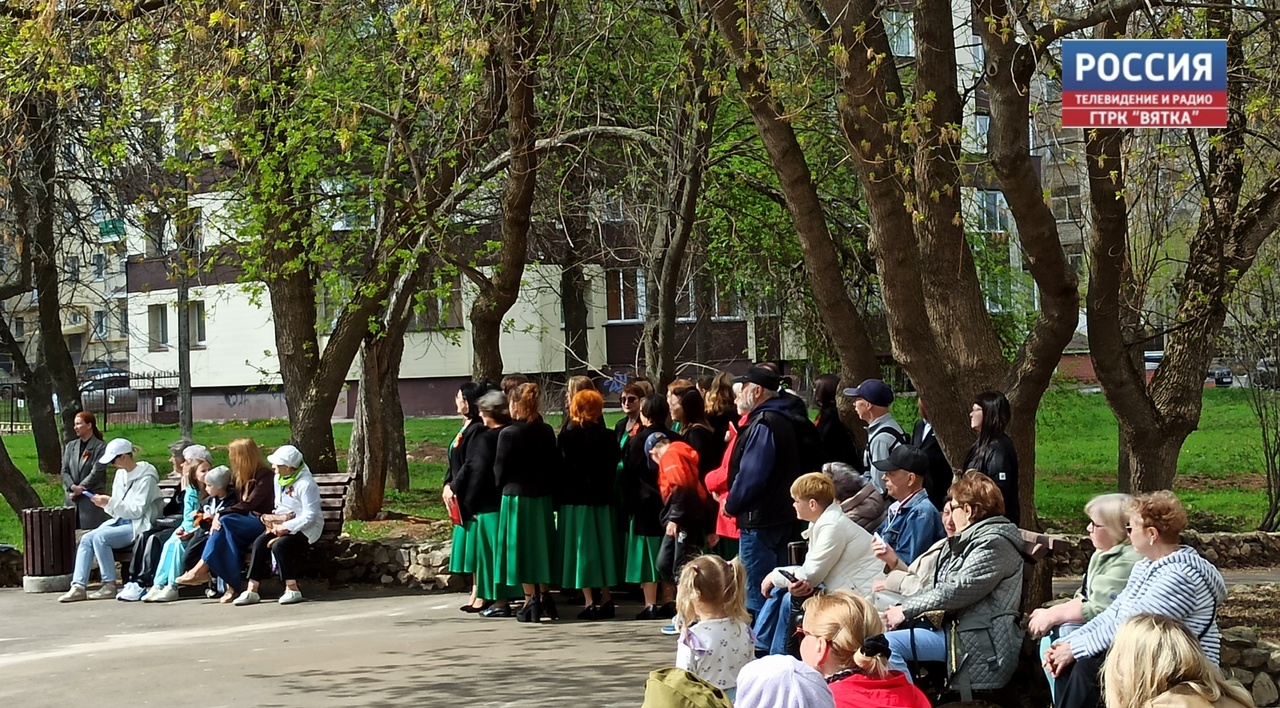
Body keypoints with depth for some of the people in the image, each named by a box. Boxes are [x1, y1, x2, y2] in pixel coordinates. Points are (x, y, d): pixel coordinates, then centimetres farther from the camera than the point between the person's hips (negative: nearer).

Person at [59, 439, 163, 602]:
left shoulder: (146, 477, -11)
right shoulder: (121, 474, 14)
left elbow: (137, 510, -17)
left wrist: (110, 503, -21)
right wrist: (105, 504, -4)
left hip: (138, 526, -8)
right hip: (121, 521, 8)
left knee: (100, 537, -28)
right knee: (86, 538, -13)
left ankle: (110, 586, -20)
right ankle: (78, 586, -19)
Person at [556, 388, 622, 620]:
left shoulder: (566, 436, -10)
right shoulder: (607, 436, -4)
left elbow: (561, 467, -3)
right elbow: (615, 464, 4)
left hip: (575, 498, -2)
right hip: (602, 497, 2)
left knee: (582, 548, 1)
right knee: (604, 546, 11)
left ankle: (589, 602, -3)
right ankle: (606, 599, 14)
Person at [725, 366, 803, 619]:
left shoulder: (762, 425, -17)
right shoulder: (782, 421, 14)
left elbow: (751, 474, -23)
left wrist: (732, 504, -7)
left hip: (759, 520, -10)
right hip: (782, 516, 10)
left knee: (756, 590, -5)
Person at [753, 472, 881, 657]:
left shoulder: (833, 527, -23)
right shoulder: (822, 522, 7)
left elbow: (811, 574, -20)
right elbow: (811, 570, 6)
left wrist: (775, 576, -5)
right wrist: (796, 581, -17)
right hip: (843, 586, 11)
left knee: (792, 600, -15)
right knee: (780, 589, 13)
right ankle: (759, 647, 19)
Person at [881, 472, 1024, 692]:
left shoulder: (994, 542, -11)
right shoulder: (966, 540, 22)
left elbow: (958, 591, -19)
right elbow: (936, 587, 20)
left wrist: (906, 610, -12)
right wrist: (902, 607, 3)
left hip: (982, 639, -10)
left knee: (888, 644, -24)